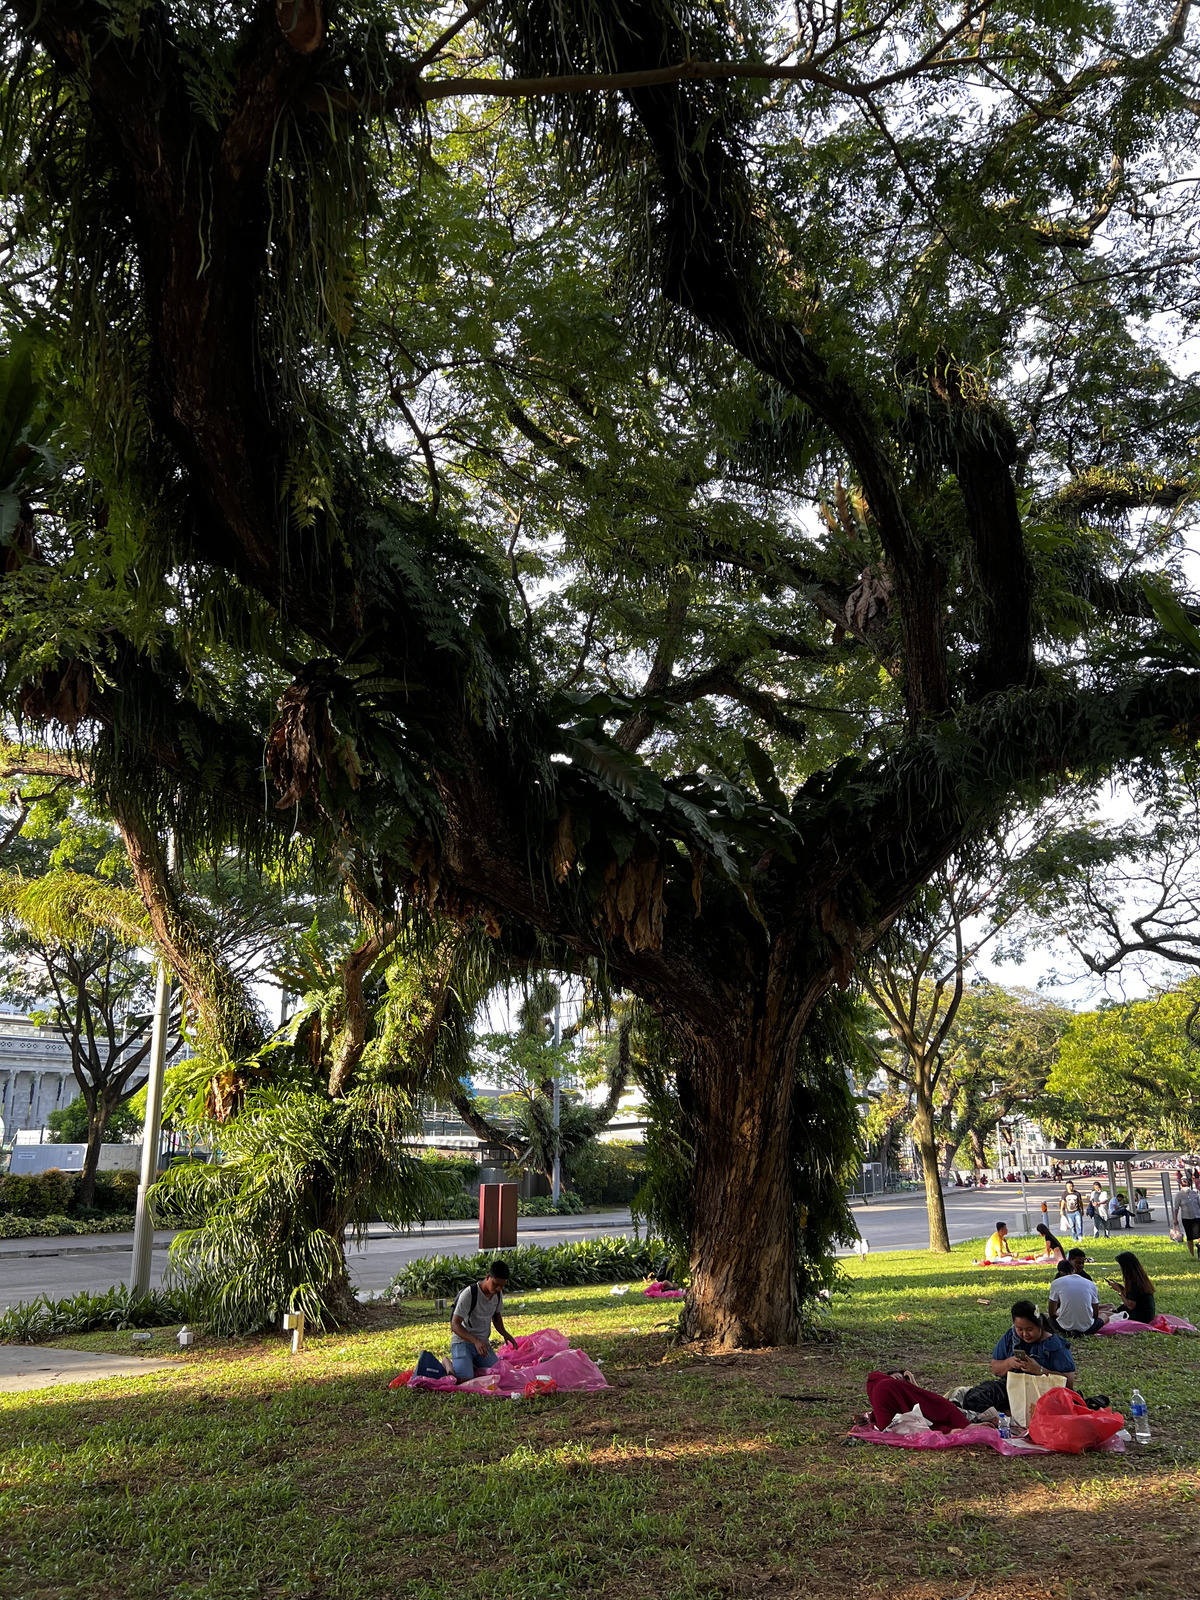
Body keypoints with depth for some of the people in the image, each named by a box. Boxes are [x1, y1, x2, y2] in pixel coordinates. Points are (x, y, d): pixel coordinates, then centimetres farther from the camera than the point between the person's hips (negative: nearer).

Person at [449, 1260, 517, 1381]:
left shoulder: (498, 1293, 1)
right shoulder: (469, 1294, -21)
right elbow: (455, 1325, -22)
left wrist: (504, 1333, 1)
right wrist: (475, 1340, -35)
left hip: (483, 1343, 6)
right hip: (462, 1341, -6)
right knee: (464, 1380, -26)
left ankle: (470, 1365, 15)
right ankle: (449, 1363, 7)